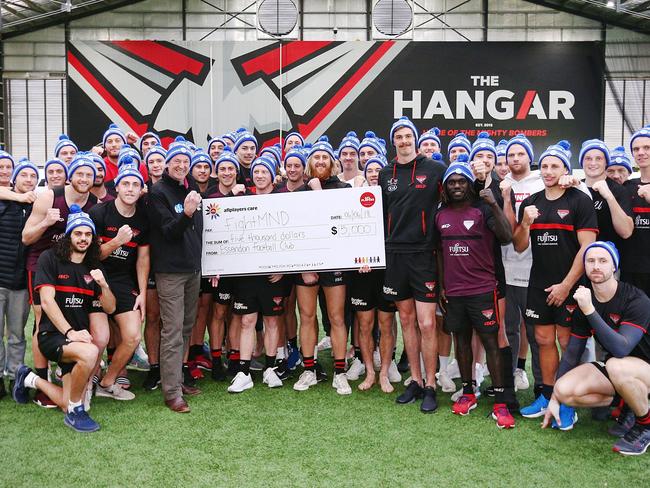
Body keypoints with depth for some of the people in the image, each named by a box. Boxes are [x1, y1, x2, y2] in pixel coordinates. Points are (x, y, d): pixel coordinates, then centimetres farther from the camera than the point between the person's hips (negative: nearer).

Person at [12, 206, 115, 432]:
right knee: (89, 353, -37)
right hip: (52, 335, -5)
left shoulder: (94, 267, 8)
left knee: (69, 404, 0)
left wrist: (103, 284, -17)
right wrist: (70, 332, -24)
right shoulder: (50, 259, -5)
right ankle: (75, 412, -14)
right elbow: (47, 301, -14)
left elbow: (110, 308, 3)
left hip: (80, 337, 5)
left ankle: (30, 379, 29)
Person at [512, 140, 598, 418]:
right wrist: (525, 224, -10)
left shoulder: (580, 201, -5)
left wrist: (566, 285, -14)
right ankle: (547, 395, 21)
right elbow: (519, 247, 10)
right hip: (539, 285, 5)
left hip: (569, 286, -5)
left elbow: (587, 247, -10)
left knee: (567, 341, -1)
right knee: (544, 340, 9)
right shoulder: (530, 203, 10)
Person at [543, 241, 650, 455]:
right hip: (613, 368, 6)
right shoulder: (583, 301, -4)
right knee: (564, 391, -19)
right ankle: (626, 406, 5)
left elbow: (621, 349, -35)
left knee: (615, 366, -39)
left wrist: (589, 311, -38)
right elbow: (572, 351, 3)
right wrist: (554, 397, 2)